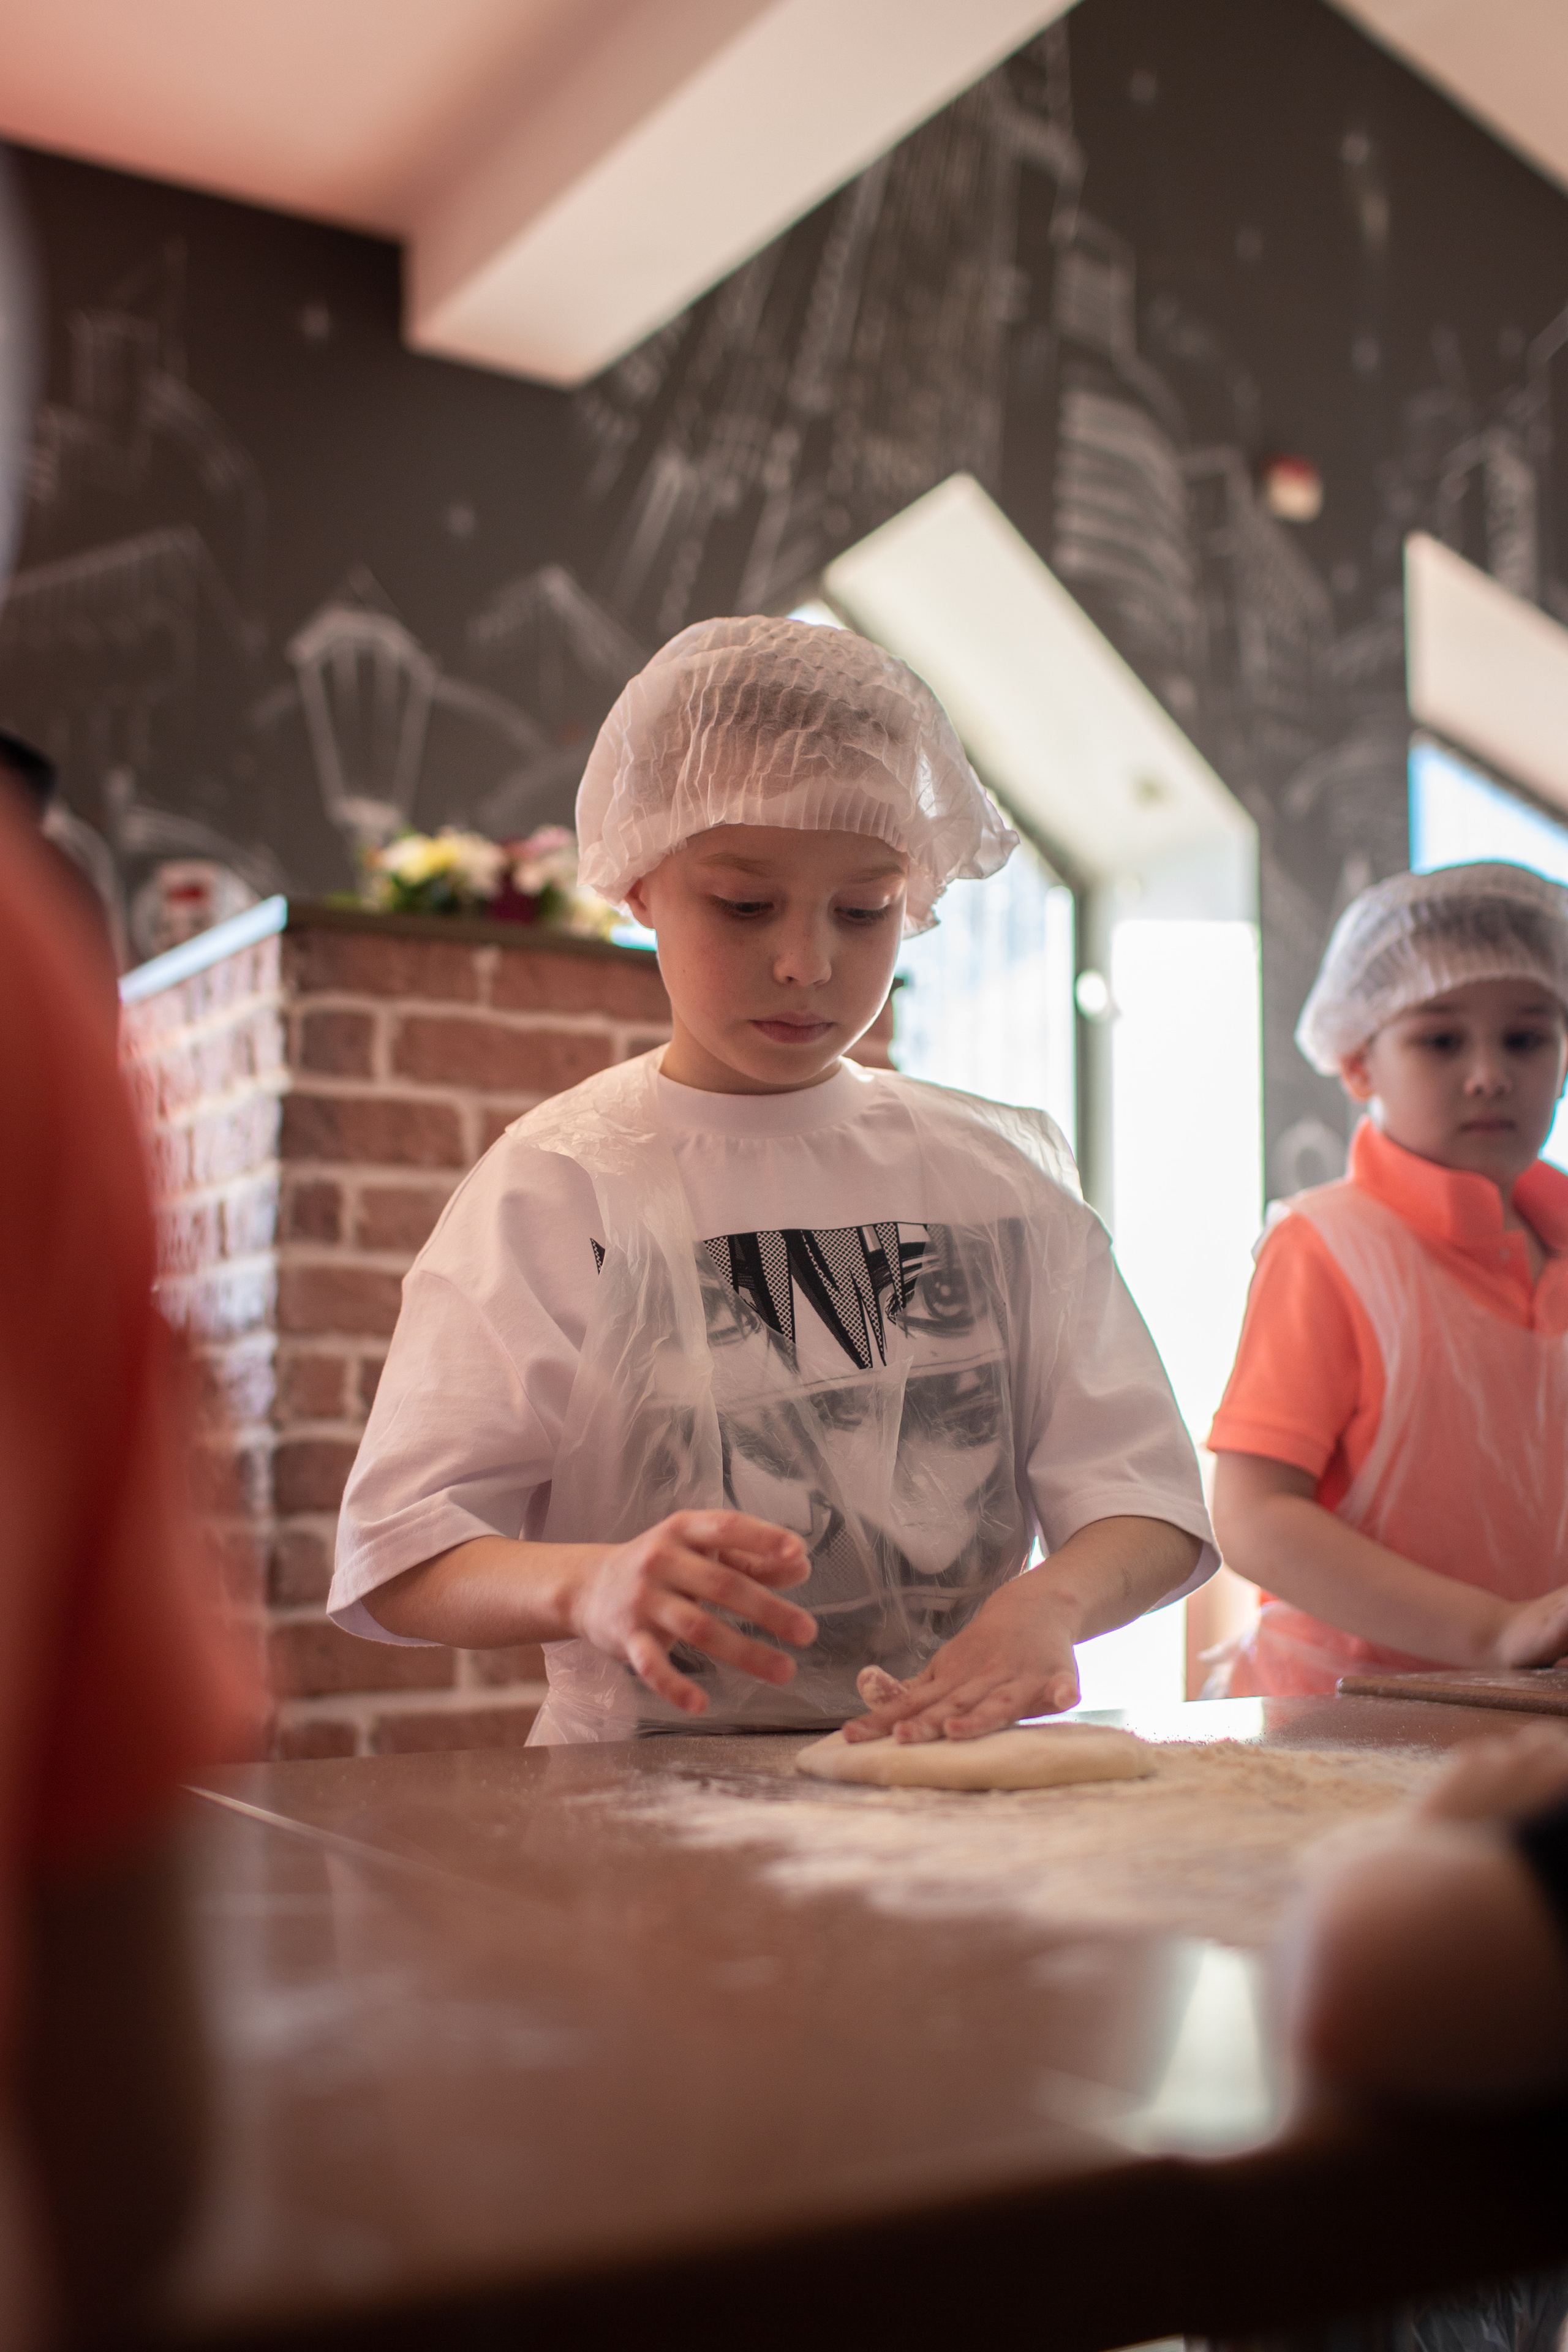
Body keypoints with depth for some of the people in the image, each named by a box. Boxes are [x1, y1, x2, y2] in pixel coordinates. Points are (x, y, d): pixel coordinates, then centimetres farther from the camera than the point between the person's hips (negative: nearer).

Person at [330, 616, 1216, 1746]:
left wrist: (1052, 1602, -17)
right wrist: (588, 1585, -28)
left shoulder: (1002, 1172, 10)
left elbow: (1145, 1497, 5)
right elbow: (399, 1563, -7)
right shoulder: (557, 1187, 0)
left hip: (960, 1782, 4)